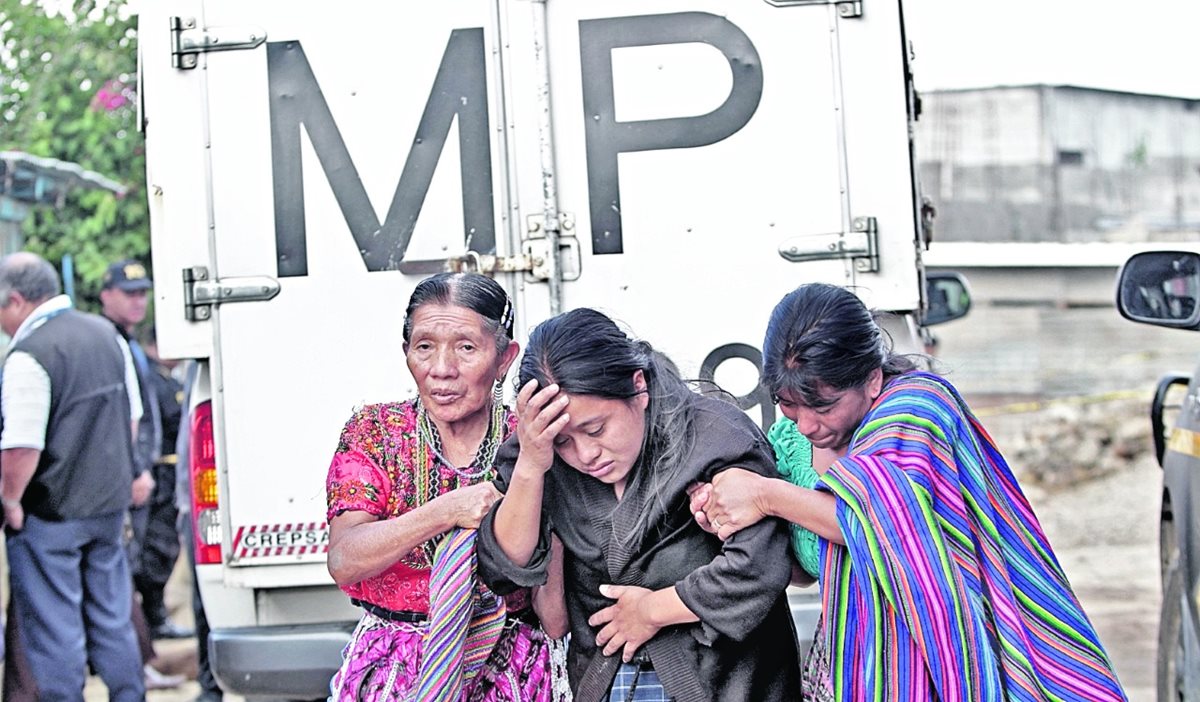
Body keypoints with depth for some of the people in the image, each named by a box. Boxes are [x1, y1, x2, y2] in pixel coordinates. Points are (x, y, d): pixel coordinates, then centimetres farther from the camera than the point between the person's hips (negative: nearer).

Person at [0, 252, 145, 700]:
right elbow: (132, 418, 15)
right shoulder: (107, 335, 7)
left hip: (50, 515, -7)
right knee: (112, 621, 16)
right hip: (110, 503, 8)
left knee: (54, 629, 3)